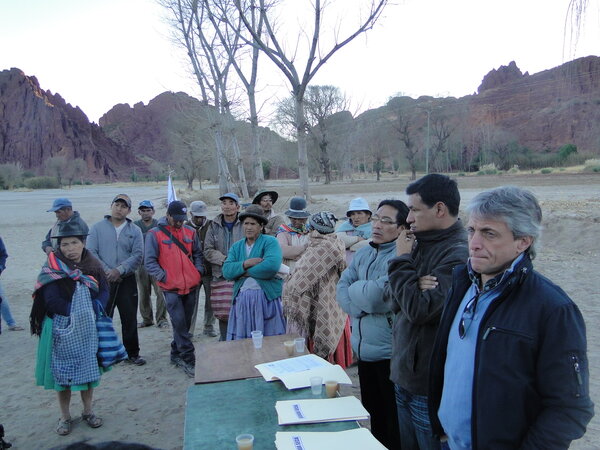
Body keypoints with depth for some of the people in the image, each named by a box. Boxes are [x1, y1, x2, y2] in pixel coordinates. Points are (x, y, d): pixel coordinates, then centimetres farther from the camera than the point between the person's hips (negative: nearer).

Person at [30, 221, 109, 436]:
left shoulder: (93, 266, 0)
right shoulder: (52, 269, -10)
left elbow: (104, 292, -1)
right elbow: (52, 302, -16)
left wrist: (93, 310, -17)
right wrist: (79, 312, -18)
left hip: (88, 329, 3)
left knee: (88, 368, 11)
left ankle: (88, 411, 28)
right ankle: (65, 416, 24)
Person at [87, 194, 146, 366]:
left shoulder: (135, 230, 5)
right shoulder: (97, 228, 4)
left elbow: (137, 255, -4)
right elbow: (91, 252, -4)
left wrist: (119, 270, -16)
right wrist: (107, 271, -14)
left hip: (127, 281, 1)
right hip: (103, 281, 0)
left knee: (130, 318, 6)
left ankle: (132, 353, 19)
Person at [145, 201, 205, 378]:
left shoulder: (190, 232, 10)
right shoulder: (155, 234, -3)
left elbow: (197, 254, 20)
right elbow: (149, 261, -4)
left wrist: (198, 270, 5)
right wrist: (163, 276, -11)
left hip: (191, 285, 5)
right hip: (171, 288, -5)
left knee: (185, 323, 13)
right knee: (179, 323, -8)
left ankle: (176, 353, 29)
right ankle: (188, 360, 0)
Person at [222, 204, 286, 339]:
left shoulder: (270, 242, -2)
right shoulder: (236, 247, 14)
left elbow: (272, 266, -20)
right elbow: (226, 271, 1)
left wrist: (246, 272, -10)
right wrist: (246, 264, -15)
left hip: (267, 298, -4)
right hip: (242, 299, 4)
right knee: (241, 340, 8)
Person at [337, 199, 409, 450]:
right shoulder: (363, 254, 8)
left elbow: (376, 295, -24)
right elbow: (342, 290, 2)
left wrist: (354, 289, -5)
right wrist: (362, 306, -14)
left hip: (389, 353, -7)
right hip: (364, 350, 7)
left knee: (394, 427, 9)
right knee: (373, 415, 23)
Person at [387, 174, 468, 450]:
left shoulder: (458, 254, -21)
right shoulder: (422, 244, 5)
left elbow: (420, 310, -26)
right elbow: (396, 303, 5)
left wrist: (401, 260, -15)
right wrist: (416, 287, -17)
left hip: (431, 386, -8)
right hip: (405, 376, 8)